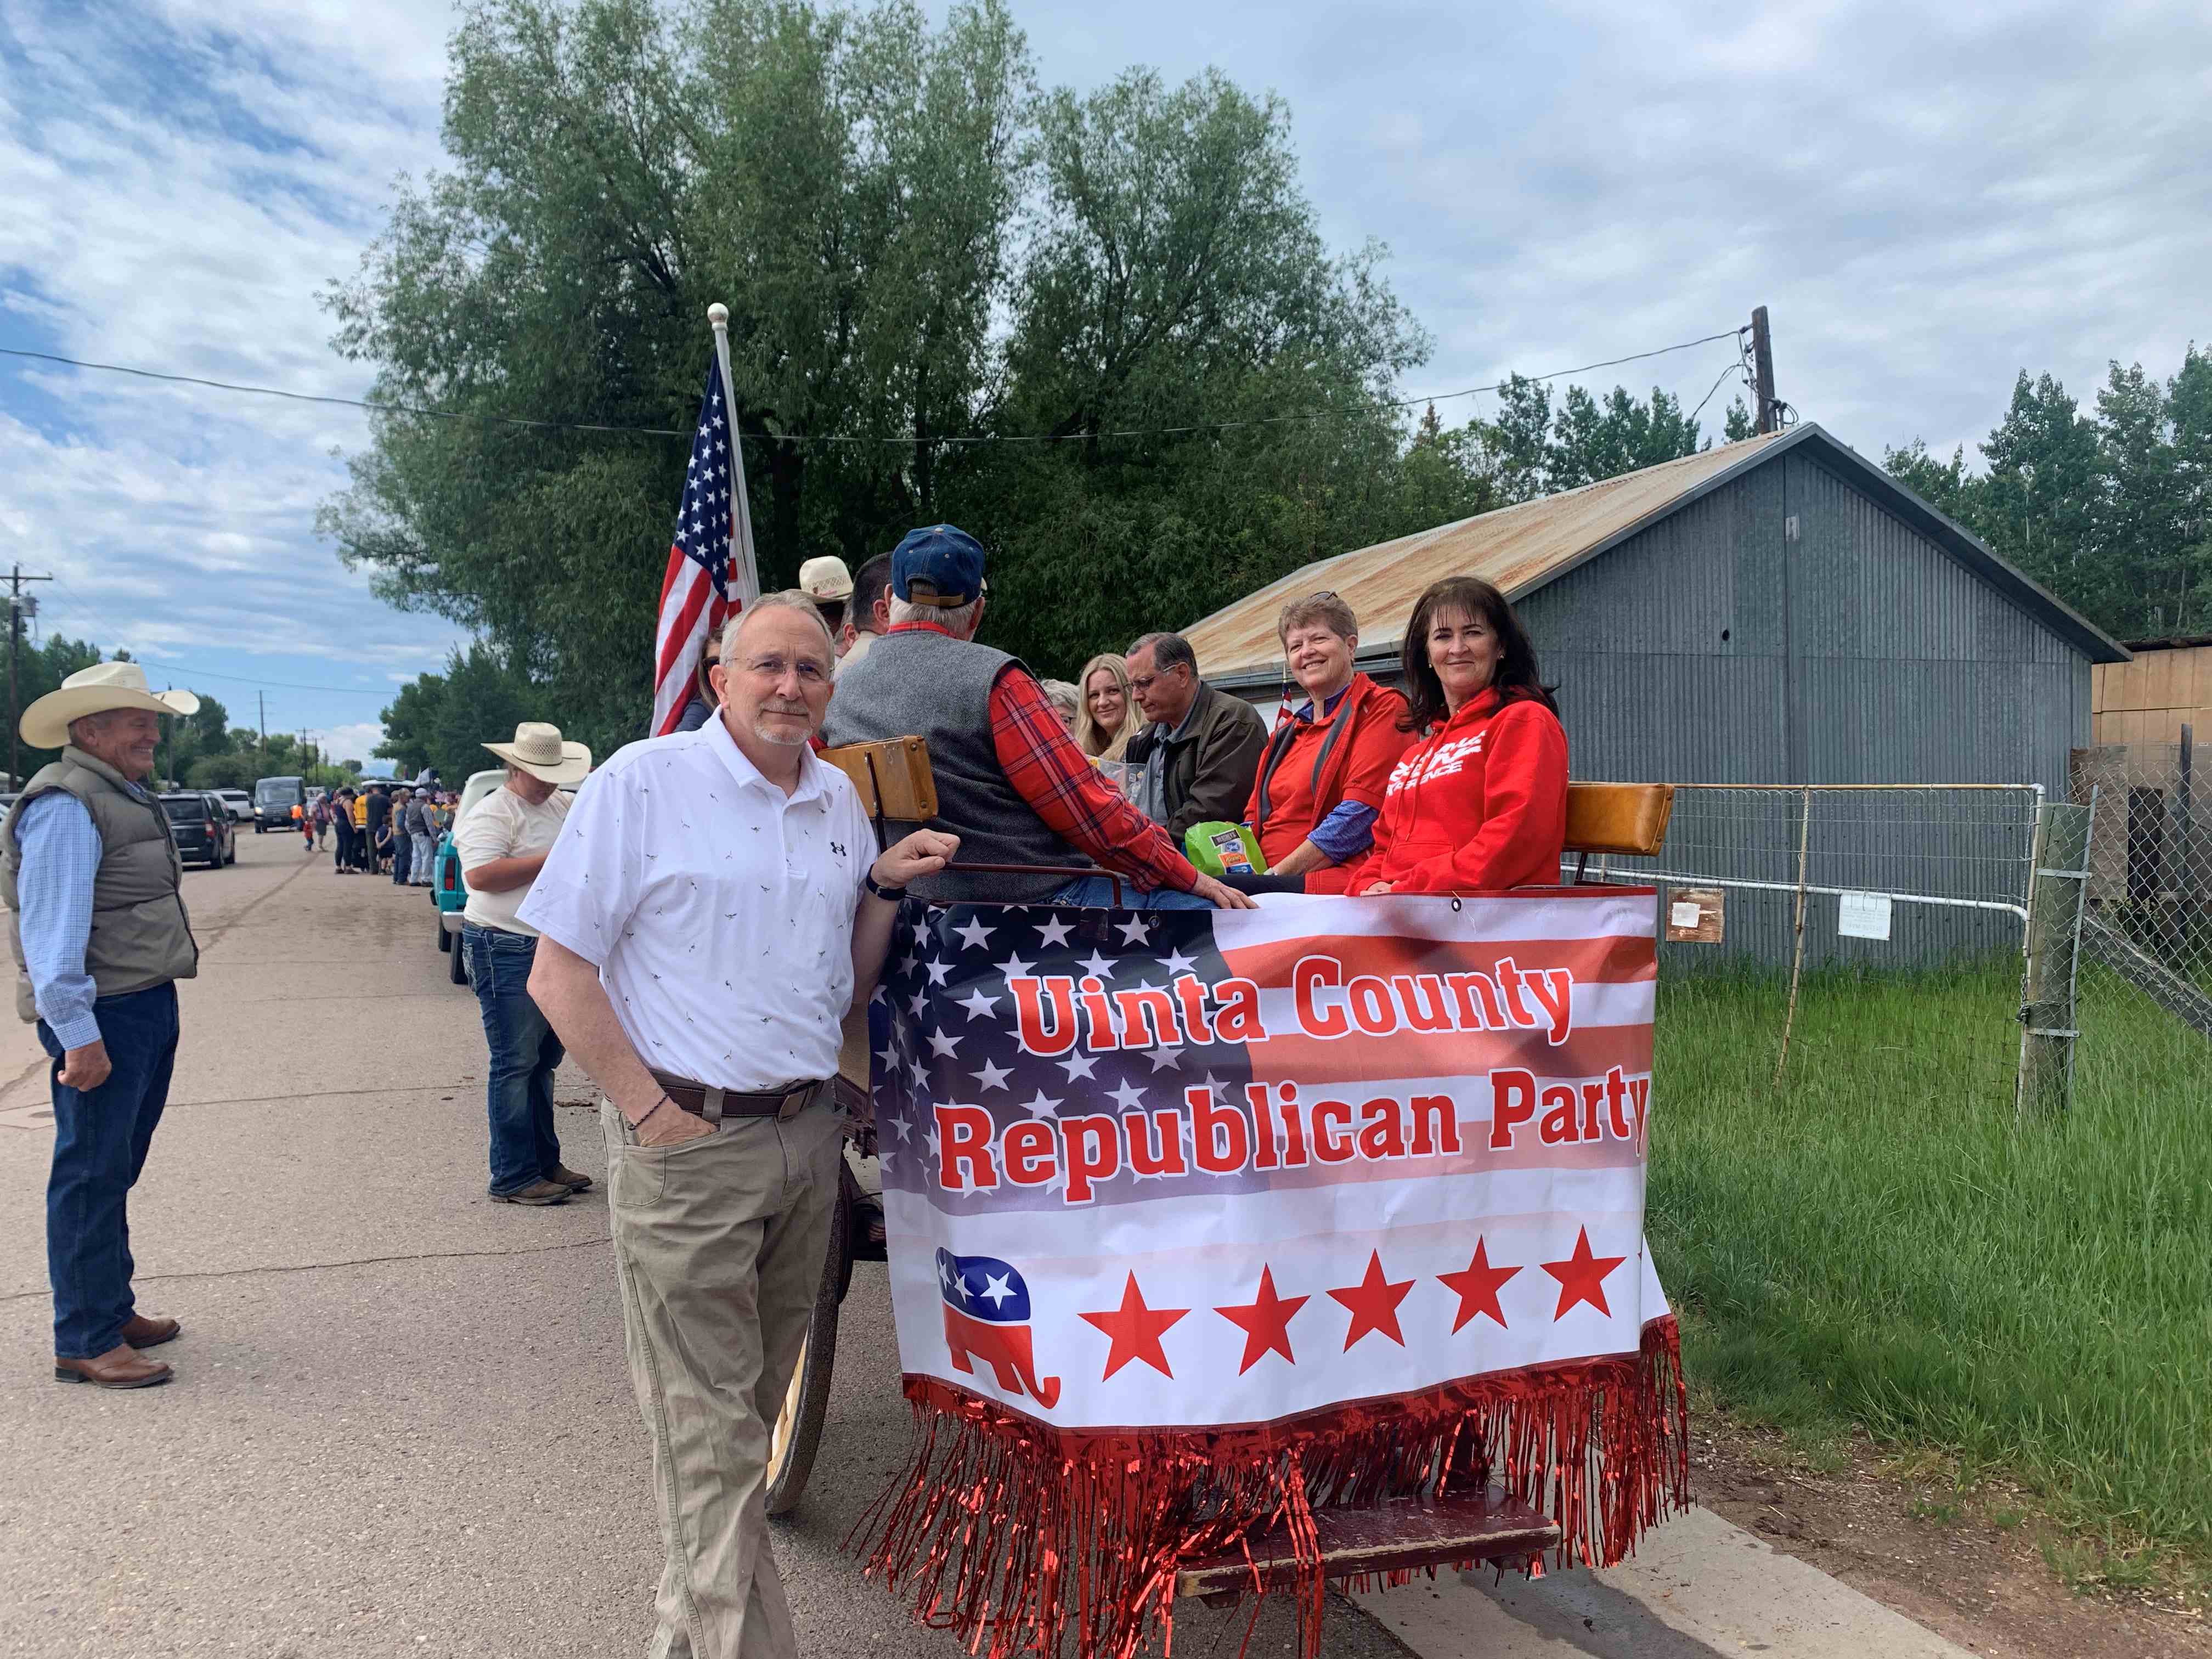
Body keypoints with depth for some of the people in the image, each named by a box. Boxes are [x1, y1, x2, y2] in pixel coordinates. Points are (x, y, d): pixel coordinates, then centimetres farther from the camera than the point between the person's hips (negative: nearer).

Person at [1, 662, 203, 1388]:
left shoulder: (126, 795, 15)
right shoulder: (65, 805, -16)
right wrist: (77, 1032, -24)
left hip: (148, 1003, 10)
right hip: (102, 1014, -10)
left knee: (117, 1170, 18)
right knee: (91, 1176, -2)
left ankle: (113, 1309, 31)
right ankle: (85, 1343, 7)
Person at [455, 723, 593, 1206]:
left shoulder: (561, 806, 15)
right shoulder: (494, 813, -10)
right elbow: (480, 875, -23)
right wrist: (553, 859, -22)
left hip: (556, 950, 9)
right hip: (508, 953, -9)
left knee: (544, 1061, 15)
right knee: (515, 1065, -4)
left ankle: (545, 1163, 25)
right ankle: (513, 1179, 2)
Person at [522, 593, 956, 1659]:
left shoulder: (840, 799, 9)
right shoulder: (645, 780, -8)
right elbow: (559, 975, -9)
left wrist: (885, 885, 0)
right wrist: (651, 1112, -14)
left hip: (807, 1136, 6)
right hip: (686, 1142, -6)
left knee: (757, 1400, 18)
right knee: (708, 1428, 0)